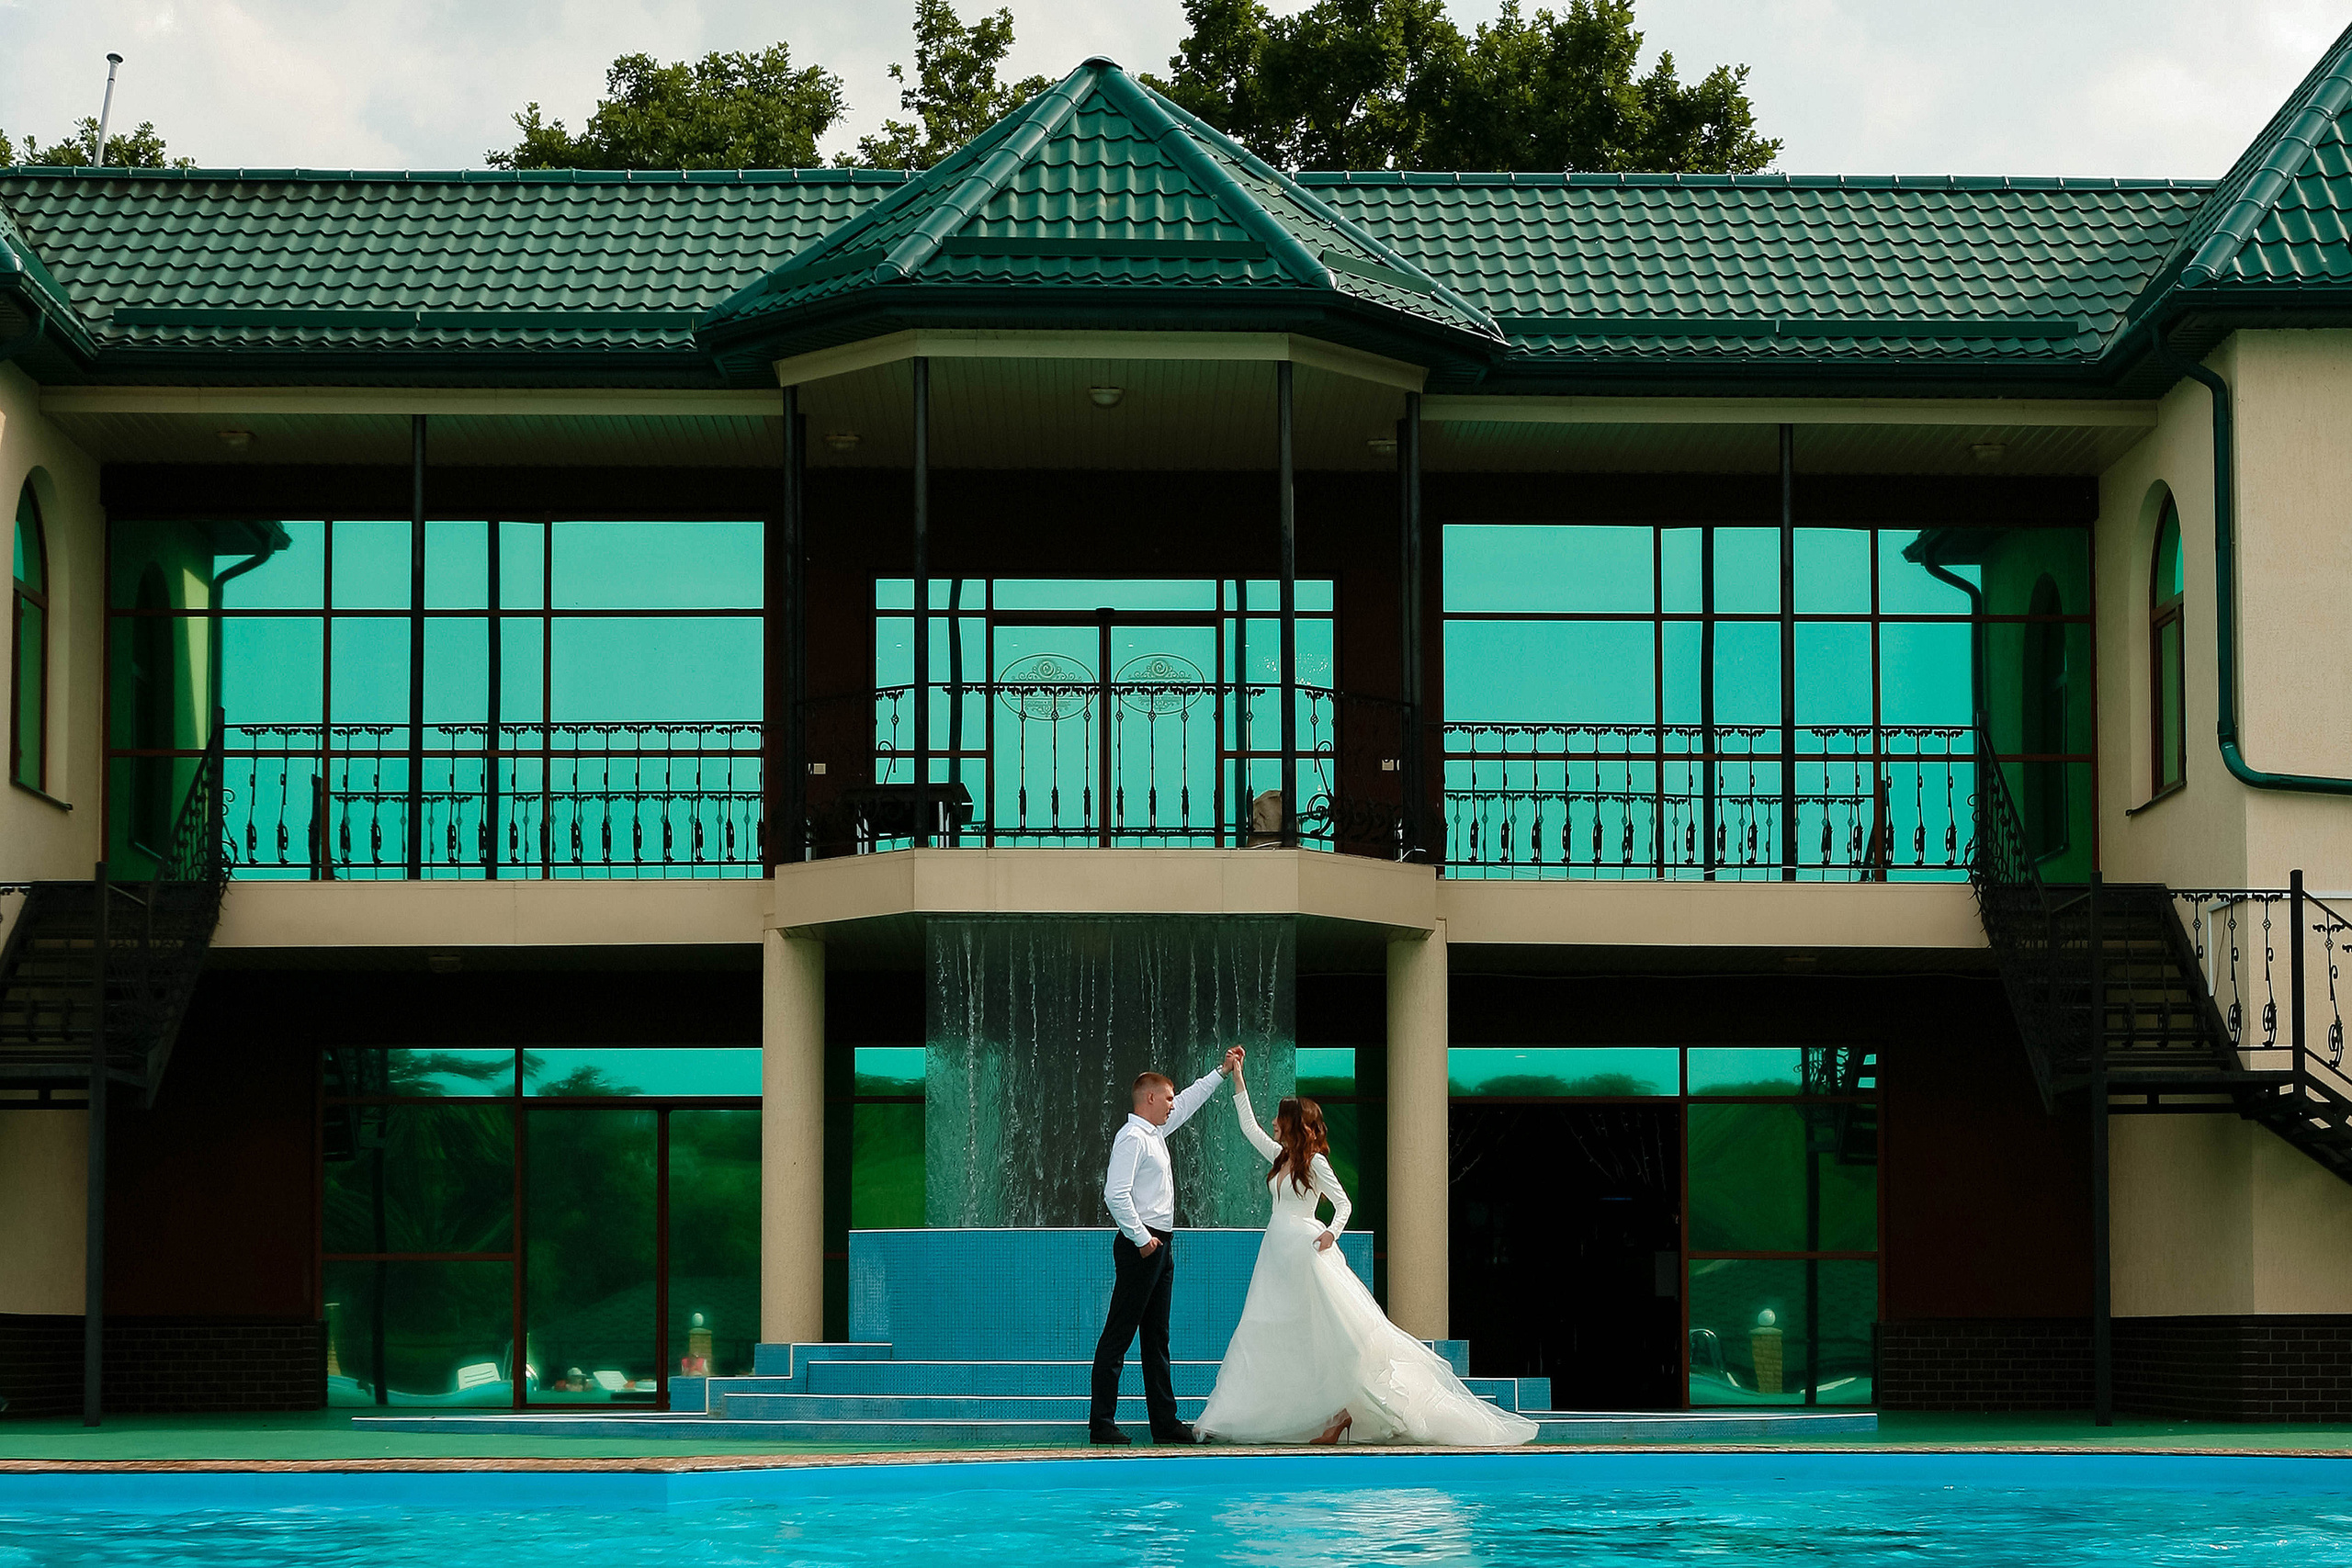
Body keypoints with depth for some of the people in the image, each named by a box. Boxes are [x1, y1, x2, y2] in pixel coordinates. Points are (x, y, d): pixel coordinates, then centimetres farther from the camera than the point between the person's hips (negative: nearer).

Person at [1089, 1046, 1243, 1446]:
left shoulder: (1155, 1133, 15)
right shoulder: (1132, 1138, -13)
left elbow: (1188, 1102, 32)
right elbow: (1115, 1194, -22)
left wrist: (1222, 1071, 35)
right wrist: (1142, 1239, -18)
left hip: (1160, 1245, 10)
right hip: (1141, 1244, -10)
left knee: (1157, 1337, 11)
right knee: (1118, 1336, -7)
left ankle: (1165, 1422, 14)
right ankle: (1101, 1423, -6)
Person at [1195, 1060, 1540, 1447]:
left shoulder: (1315, 1161, -6)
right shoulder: (1280, 1157, 14)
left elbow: (1343, 1202, -8)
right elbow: (1248, 1127, 23)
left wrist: (1332, 1232, -26)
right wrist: (1238, 1080, 20)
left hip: (1307, 1251, -8)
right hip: (1278, 1254, 8)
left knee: (1329, 1335, -10)